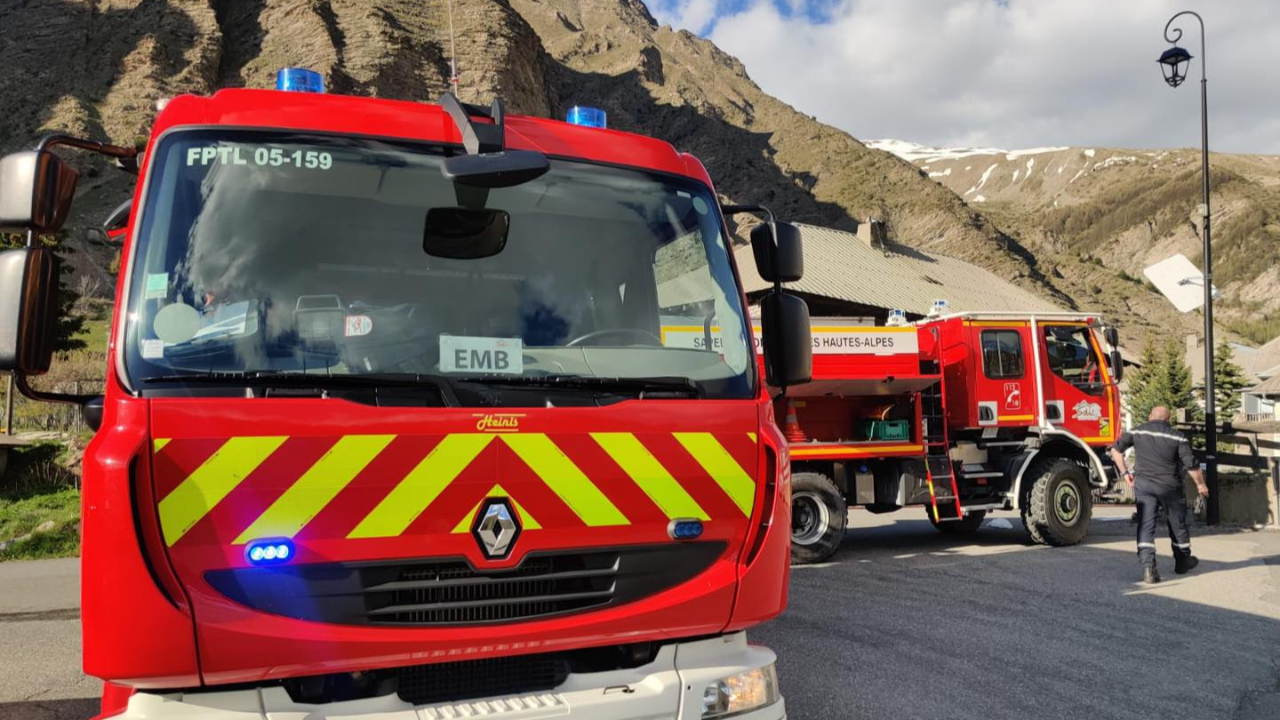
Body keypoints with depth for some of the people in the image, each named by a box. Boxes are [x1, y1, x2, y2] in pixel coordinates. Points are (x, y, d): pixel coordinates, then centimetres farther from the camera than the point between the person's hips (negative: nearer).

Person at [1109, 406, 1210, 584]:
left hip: (1143, 484, 1)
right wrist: (1201, 485, 7)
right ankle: (1183, 561, 36)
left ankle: (1148, 567, -14)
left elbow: (1116, 449, 2)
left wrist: (1125, 472, 9)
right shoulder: (1177, 437, -4)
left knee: (1145, 525, 0)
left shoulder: (1137, 432, 2)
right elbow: (1191, 464, -7)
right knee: (1178, 524, 19)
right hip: (1169, 485, -1)